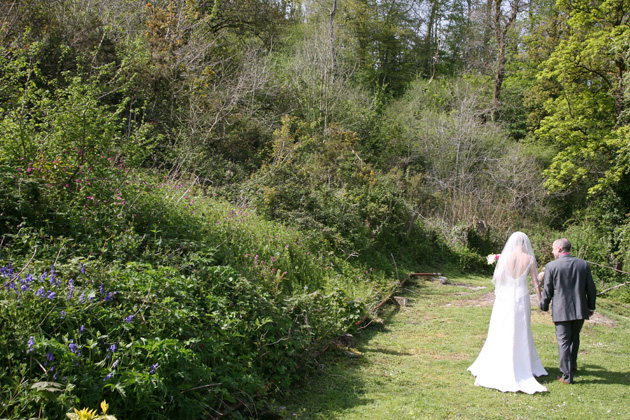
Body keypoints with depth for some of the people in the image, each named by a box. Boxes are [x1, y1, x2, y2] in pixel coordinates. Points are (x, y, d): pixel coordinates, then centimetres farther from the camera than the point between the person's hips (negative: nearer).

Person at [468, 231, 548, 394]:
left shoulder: (505, 257, -7)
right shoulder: (530, 259, -4)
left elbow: (496, 278, -4)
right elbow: (535, 281, -2)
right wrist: (541, 301, 6)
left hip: (505, 299, -1)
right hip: (522, 299, 1)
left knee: (500, 334, 7)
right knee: (522, 334, 14)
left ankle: (495, 368, 11)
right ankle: (524, 367, 23)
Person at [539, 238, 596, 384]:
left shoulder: (551, 266, -9)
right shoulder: (583, 264, 2)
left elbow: (547, 290, -5)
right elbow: (591, 288, 5)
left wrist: (544, 306, 11)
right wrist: (591, 307, 17)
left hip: (561, 311, -4)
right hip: (580, 310, 4)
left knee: (563, 342, 3)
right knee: (574, 338, 23)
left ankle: (567, 375, 5)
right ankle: (572, 364, 39)